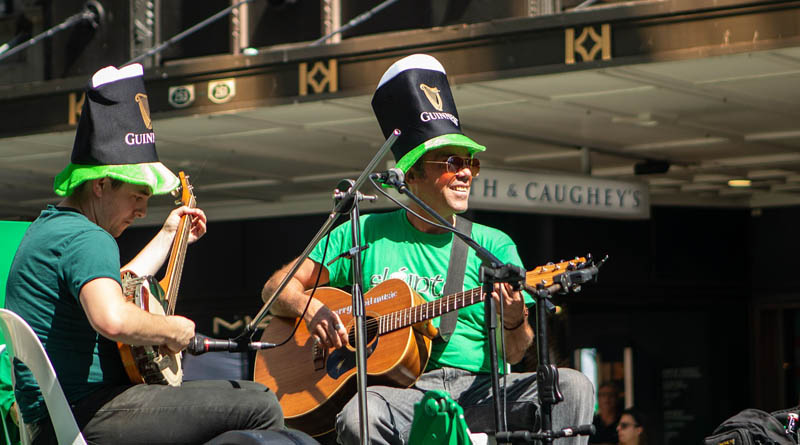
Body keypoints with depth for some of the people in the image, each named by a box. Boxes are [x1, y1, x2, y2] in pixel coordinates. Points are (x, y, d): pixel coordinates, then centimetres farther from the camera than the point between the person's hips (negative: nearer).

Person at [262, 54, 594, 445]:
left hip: (477, 392, 2)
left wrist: (515, 323, -15)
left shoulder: (494, 245, 15)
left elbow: (513, 354, 8)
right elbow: (277, 288, 15)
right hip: (400, 393, -2)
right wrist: (312, 309, -7)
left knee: (571, 386, -26)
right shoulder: (365, 235, 13)